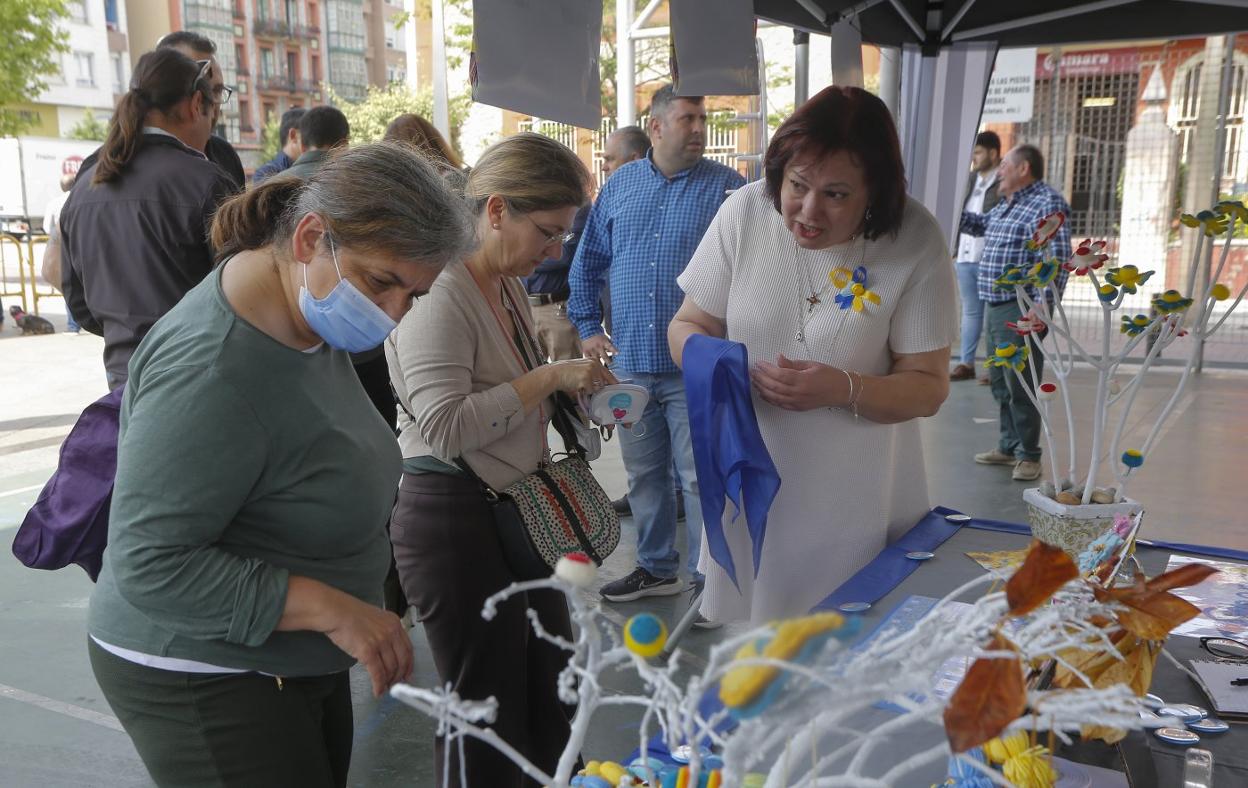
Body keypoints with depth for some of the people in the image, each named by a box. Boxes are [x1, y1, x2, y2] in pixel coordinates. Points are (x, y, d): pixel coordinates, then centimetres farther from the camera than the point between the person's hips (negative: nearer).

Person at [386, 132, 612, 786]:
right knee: (487, 711, 7)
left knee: (551, 695, 20)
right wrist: (550, 378, -23)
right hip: (453, 518, -9)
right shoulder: (440, 296, -19)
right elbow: (446, 426, -26)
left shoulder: (508, 286, 11)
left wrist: (579, 387, 6)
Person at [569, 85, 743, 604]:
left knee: (700, 477, 0)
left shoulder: (727, 187, -2)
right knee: (643, 474, 15)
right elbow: (587, 264, 17)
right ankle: (655, 567, 31)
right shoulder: (619, 186, 9)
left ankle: (708, 575, 16)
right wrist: (588, 329, 11)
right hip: (630, 361, 4)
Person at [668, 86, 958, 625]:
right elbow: (689, 324, 2)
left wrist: (843, 389, -26)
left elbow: (927, 386, -8)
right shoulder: (745, 211, -8)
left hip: (855, 499, -1)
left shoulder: (916, 242, -12)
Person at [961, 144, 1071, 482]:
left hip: (1021, 310, -10)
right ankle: (1009, 446, 26)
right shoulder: (1006, 205, 16)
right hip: (995, 306, 10)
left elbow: (1056, 261, -20)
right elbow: (981, 224, 37)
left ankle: (1029, 455, 6)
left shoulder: (1047, 204, -13)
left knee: (1020, 387, -5)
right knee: (1000, 383, 15)